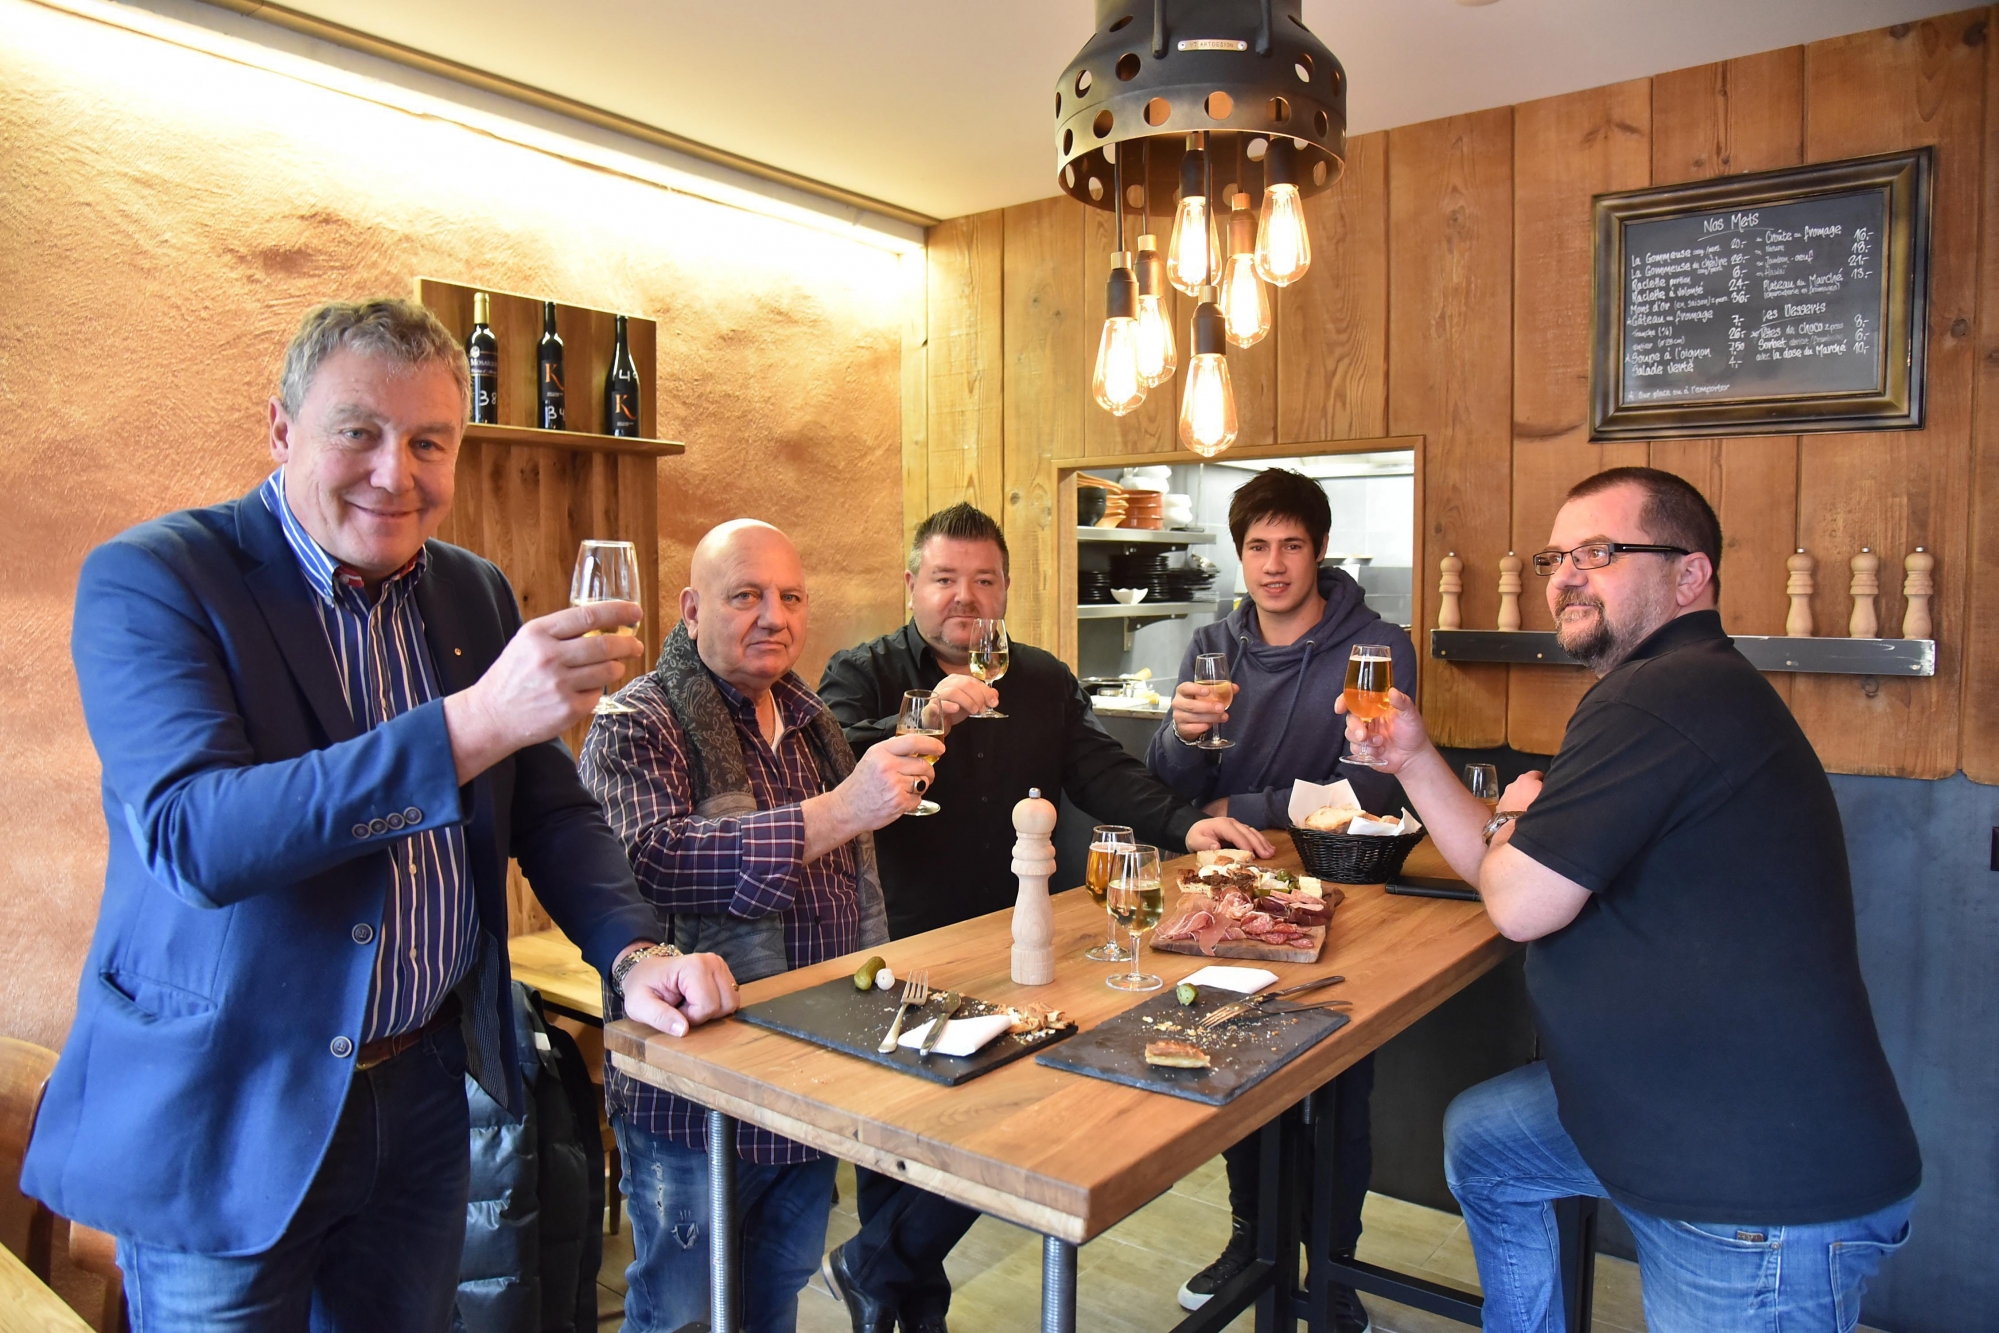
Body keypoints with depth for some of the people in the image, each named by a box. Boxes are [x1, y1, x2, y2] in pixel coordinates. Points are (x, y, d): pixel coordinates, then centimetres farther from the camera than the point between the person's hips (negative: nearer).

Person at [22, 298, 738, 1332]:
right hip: (222, 1120, -5)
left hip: (426, 1088, 5)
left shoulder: (476, 594, 3)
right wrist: (475, 721, -39)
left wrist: (635, 953, -10)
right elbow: (190, 837, -29)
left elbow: (547, 810, 7)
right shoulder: (147, 579, -14)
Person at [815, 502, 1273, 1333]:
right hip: (901, 953, -4)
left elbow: (1102, 774, 2)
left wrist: (1184, 823, -14)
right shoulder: (863, 674, -4)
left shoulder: (1045, 682, 10)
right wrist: (925, 717, -35)